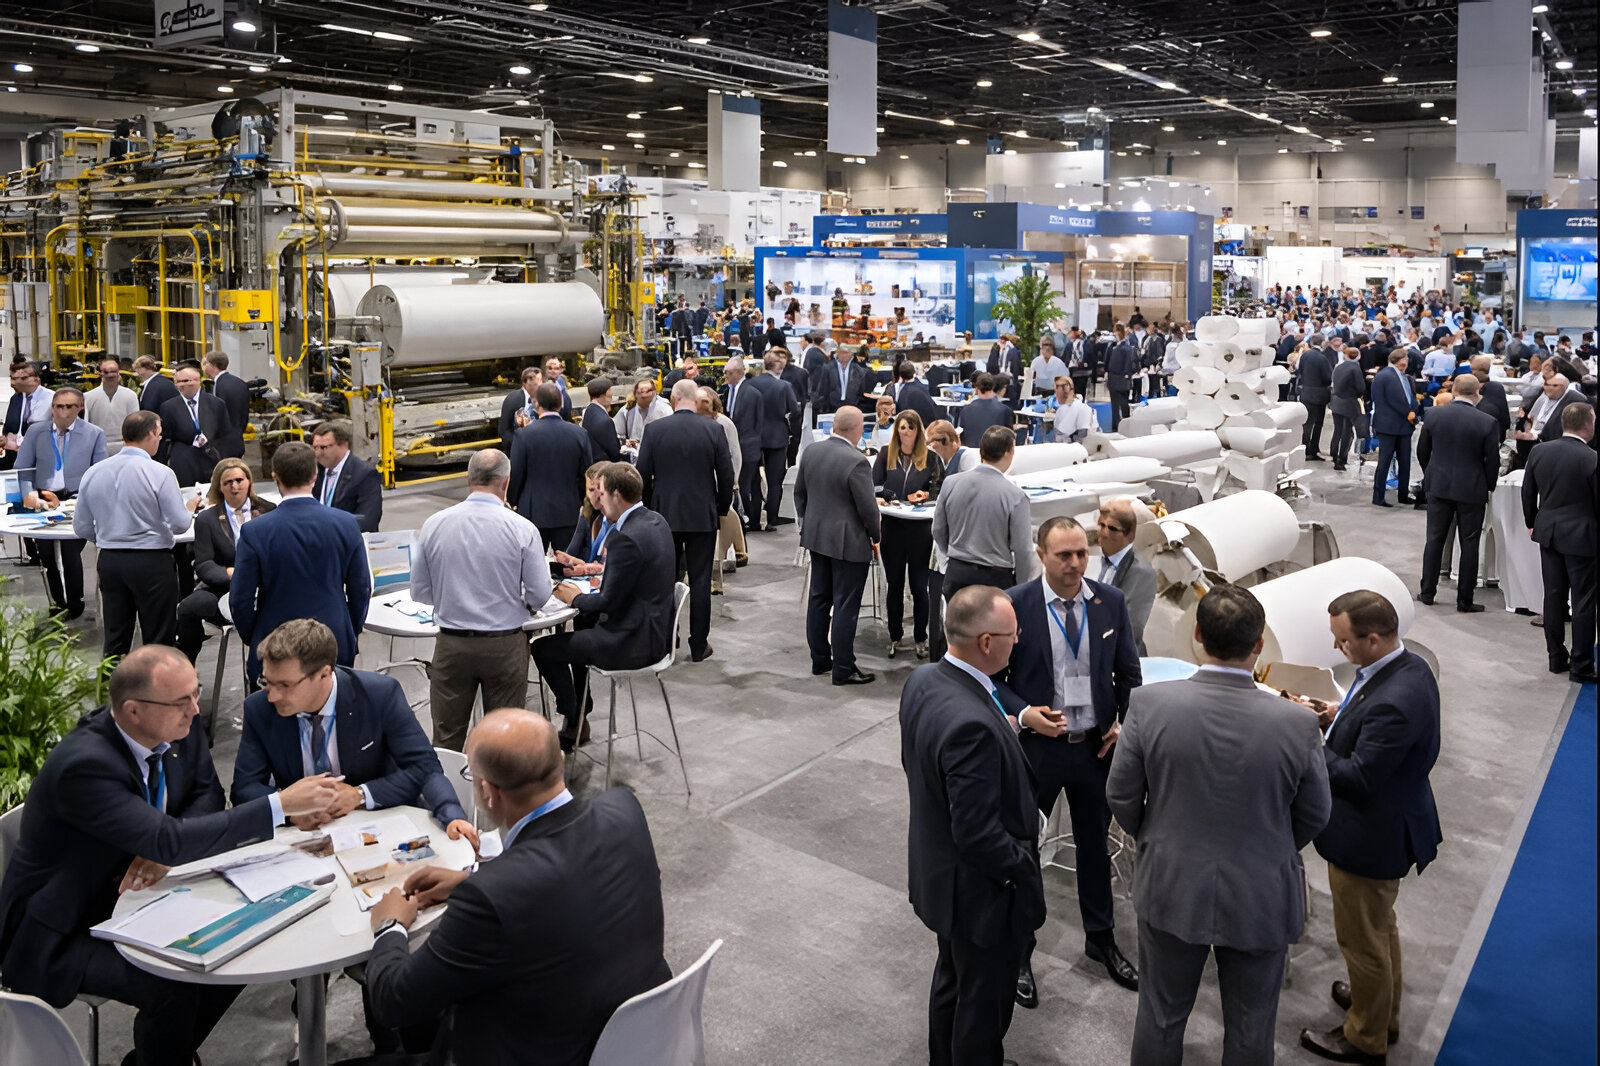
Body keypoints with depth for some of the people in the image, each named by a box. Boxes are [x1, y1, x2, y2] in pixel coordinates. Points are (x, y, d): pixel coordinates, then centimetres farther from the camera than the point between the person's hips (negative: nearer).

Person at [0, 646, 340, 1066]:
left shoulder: (180, 726, -10)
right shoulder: (84, 764, -32)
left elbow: (207, 794, 2)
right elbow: (171, 840, -37)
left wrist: (163, 850, -19)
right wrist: (281, 804, -38)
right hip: (60, 934, -7)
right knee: (172, 988, -27)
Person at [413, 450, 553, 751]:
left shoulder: (434, 525, -4)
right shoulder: (522, 528, -11)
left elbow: (419, 592, 3)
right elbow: (540, 596, -7)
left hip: (451, 644, 2)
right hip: (505, 644, -1)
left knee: (447, 741, 13)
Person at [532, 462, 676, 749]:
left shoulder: (626, 538, -24)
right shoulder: (655, 521, 5)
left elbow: (609, 602, -21)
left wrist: (576, 599, -3)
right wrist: (604, 574, 9)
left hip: (636, 640, -10)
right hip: (656, 626, 10)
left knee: (543, 648, -1)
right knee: (581, 623, 32)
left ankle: (574, 722, 17)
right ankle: (575, 720, 39)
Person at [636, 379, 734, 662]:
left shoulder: (653, 430, -6)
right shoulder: (714, 430, -7)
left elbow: (643, 475, -2)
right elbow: (726, 475, -3)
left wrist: (649, 508, 12)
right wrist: (721, 509, 11)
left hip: (664, 514, 1)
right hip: (703, 515, -1)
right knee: (700, 581, 6)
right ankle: (699, 645, 11)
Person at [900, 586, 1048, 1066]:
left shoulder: (923, 680, -9)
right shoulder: (972, 724, -37)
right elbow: (979, 836, -30)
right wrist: (1024, 869, -14)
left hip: (937, 872, 9)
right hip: (980, 891, -9)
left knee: (952, 980, 30)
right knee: (984, 1004, 16)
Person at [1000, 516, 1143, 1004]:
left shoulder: (1111, 602, -4)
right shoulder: (1015, 605, -15)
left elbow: (1129, 673, 6)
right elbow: (994, 676, -8)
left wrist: (1125, 723, -6)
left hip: (1096, 745, 3)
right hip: (1036, 745, -3)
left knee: (1096, 846, 20)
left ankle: (1101, 939, 42)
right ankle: (1018, 950, 30)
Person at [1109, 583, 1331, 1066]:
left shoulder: (1149, 704, -20)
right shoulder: (1297, 723, -21)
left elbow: (1121, 798, -9)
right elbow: (1314, 816, -5)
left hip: (1170, 889, 1)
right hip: (1260, 899, 0)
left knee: (1161, 1017, 21)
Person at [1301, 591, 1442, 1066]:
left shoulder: (1393, 702, -37)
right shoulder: (1408, 666, -6)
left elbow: (1357, 780, -30)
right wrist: (1339, 717, -4)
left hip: (1370, 841, -10)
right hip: (1388, 824, 10)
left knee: (1362, 939, 13)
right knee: (1380, 926, 30)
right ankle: (1384, 1010, 53)